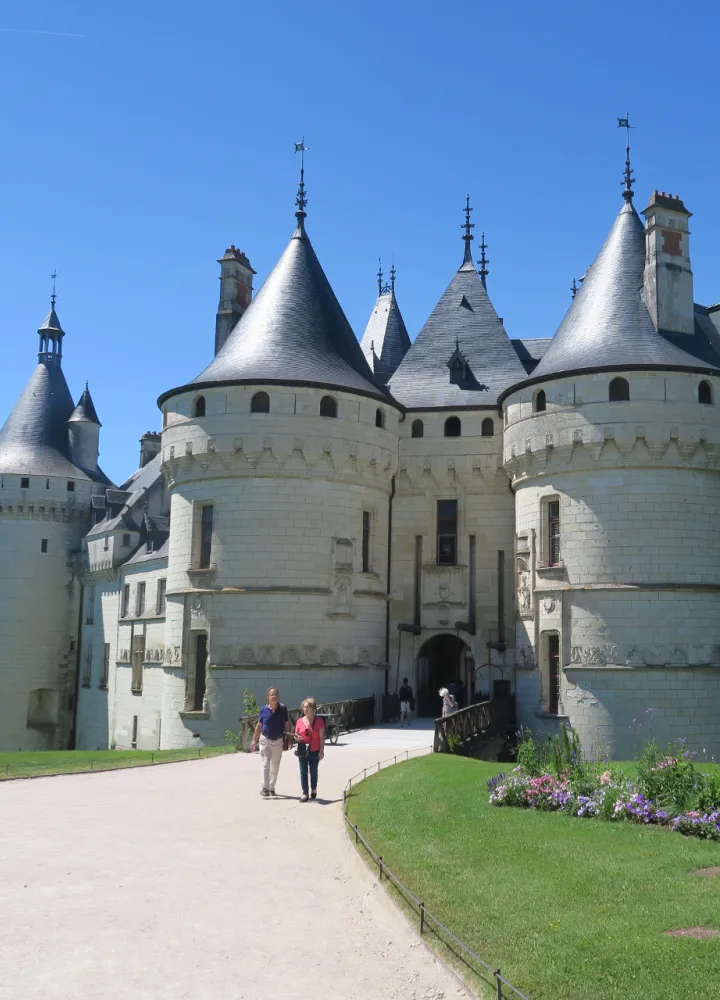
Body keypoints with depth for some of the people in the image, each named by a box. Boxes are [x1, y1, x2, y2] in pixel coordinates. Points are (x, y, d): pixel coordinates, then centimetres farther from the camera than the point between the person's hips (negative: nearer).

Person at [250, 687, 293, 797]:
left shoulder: (283, 709, -6)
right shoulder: (264, 709, -6)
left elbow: (287, 725, 1)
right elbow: (259, 726, 3)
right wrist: (254, 740, 3)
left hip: (278, 741, 1)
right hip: (265, 740, -1)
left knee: (275, 766, 12)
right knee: (265, 764, -11)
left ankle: (271, 788, 26)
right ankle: (264, 788, -12)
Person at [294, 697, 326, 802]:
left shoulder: (319, 721, -5)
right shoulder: (300, 721, 2)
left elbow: (322, 737, -4)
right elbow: (296, 735, 10)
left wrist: (321, 751, -8)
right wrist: (297, 738, -14)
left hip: (314, 751, -2)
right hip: (302, 751, 2)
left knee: (313, 771, 9)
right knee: (303, 771, 0)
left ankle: (314, 789, 31)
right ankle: (305, 793, 5)